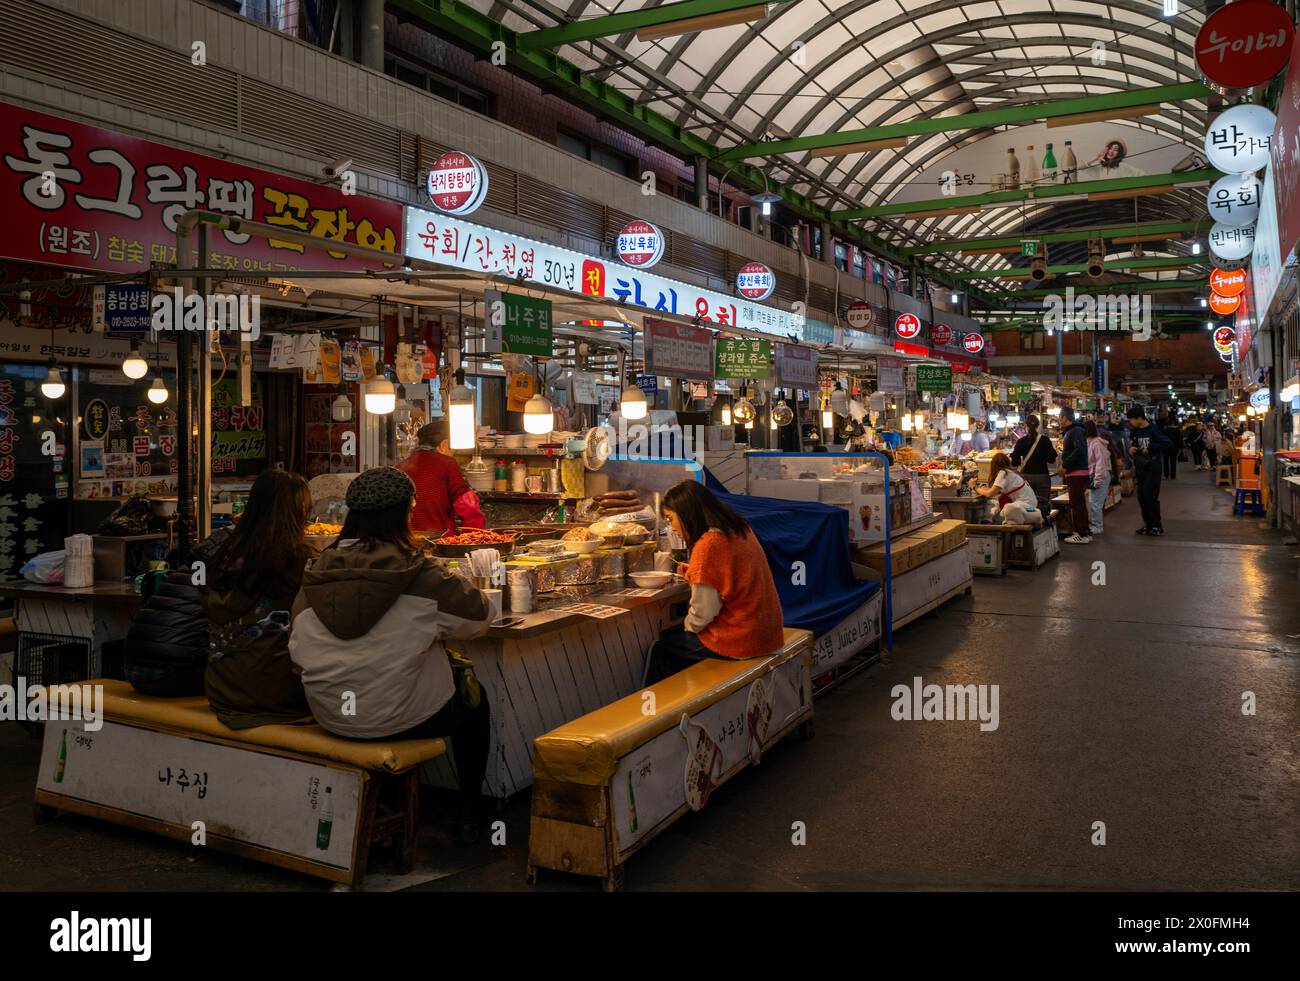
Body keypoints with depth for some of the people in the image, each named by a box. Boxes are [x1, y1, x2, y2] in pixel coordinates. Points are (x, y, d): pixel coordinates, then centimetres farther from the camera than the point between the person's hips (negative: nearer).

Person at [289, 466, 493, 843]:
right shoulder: (419, 575, -18)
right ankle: (468, 815, 29)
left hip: (329, 717, 6)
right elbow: (478, 614, -7)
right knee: (475, 699, 23)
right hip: (399, 719, -5)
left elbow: (298, 650, 4)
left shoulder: (316, 574, -4)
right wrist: (434, 624, 15)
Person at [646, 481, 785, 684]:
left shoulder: (708, 545, -21)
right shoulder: (740, 529, 6)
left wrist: (688, 627, 1)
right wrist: (694, 574, 10)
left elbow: (702, 613, -18)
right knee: (674, 640, 24)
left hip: (740, 642, -8)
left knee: (660, 650, 9)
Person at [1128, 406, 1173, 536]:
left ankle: (1157, 526, 2)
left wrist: (1150, 448, -22)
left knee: (1151, 496, -8)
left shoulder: (1153, 430, -14)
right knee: (1141, 497, 8)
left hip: (1153, 468, -8)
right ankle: (1148, 524, 18)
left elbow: (1169, 445, -22)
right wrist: (1133, 448, 3)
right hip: (1141, 468, 8)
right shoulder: (1136, 431, 9)